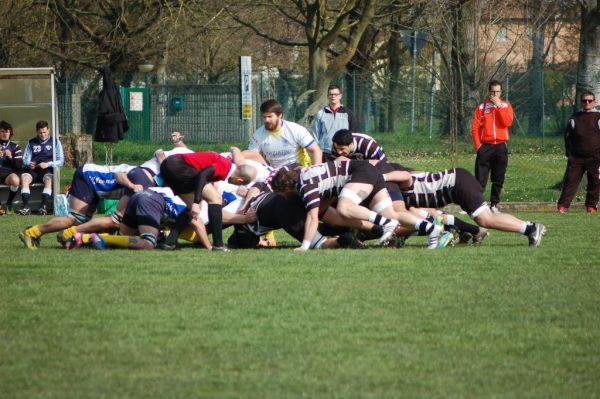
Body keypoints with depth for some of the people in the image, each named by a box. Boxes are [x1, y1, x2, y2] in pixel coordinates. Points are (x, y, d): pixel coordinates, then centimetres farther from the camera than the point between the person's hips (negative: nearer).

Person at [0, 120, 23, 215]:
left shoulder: (15, 147, 15)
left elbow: (19, 166, 7)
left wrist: (11, 158, -11)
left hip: (9, 173, 0)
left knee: (15, 180, -37)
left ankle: (9, 204, -12)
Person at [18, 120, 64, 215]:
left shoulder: (55, 142, 15)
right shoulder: (31, 143, 22)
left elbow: (61, 161, 7)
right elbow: (25, 159, 16)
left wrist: (48, 164, -12)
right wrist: (29, 164, -9)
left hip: (48, 169, -2)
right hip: (33, 170, 2)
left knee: (49, 178, -37)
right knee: (24, 177, -32)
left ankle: (44, 206, -46)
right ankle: (26, 206, -40)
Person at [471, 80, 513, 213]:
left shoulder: (506, 106, 8)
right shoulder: (482, 107, 6)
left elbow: (507, 122, -10)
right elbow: (475, 128, 2)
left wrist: (498, 106, -11)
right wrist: (478, 145, -7)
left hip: (501, 147, 1)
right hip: (485, 147, -1)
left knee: (498, 179, 3)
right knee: (480, 179, -7)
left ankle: (494, 204, 10)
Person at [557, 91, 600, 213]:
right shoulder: (574, 118, 11)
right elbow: (568, 136, 13)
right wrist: (569, 153, 5)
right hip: (576, 156, 1)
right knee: (571, 180, -4)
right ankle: (563, 205, -6)